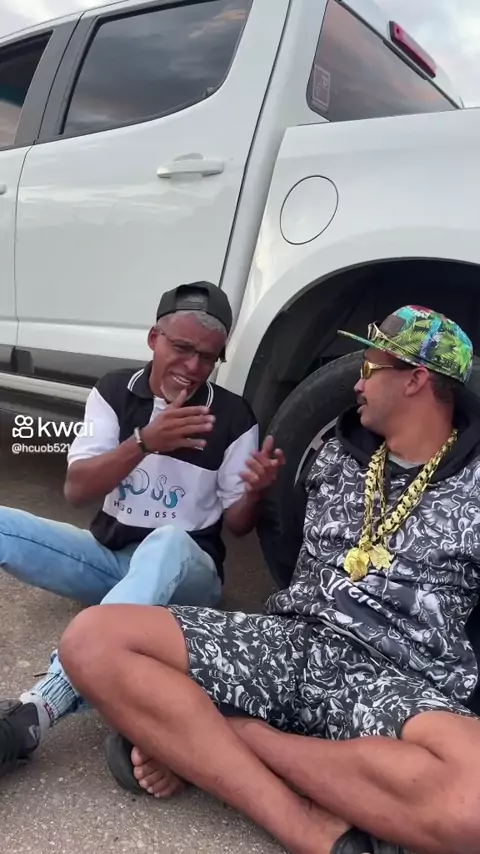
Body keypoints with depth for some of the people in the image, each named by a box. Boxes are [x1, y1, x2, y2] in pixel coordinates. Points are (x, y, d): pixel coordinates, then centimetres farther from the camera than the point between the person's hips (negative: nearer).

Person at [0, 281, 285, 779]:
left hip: (185, 568, -3)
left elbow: (235, 525, -1)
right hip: (108, 556, 3)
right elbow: (75, 490, -10)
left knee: (169, 543, -39)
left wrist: (253, 493, -25)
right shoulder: (113, 392, -2)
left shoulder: (233, 419, -7)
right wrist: (145, 443, -26)